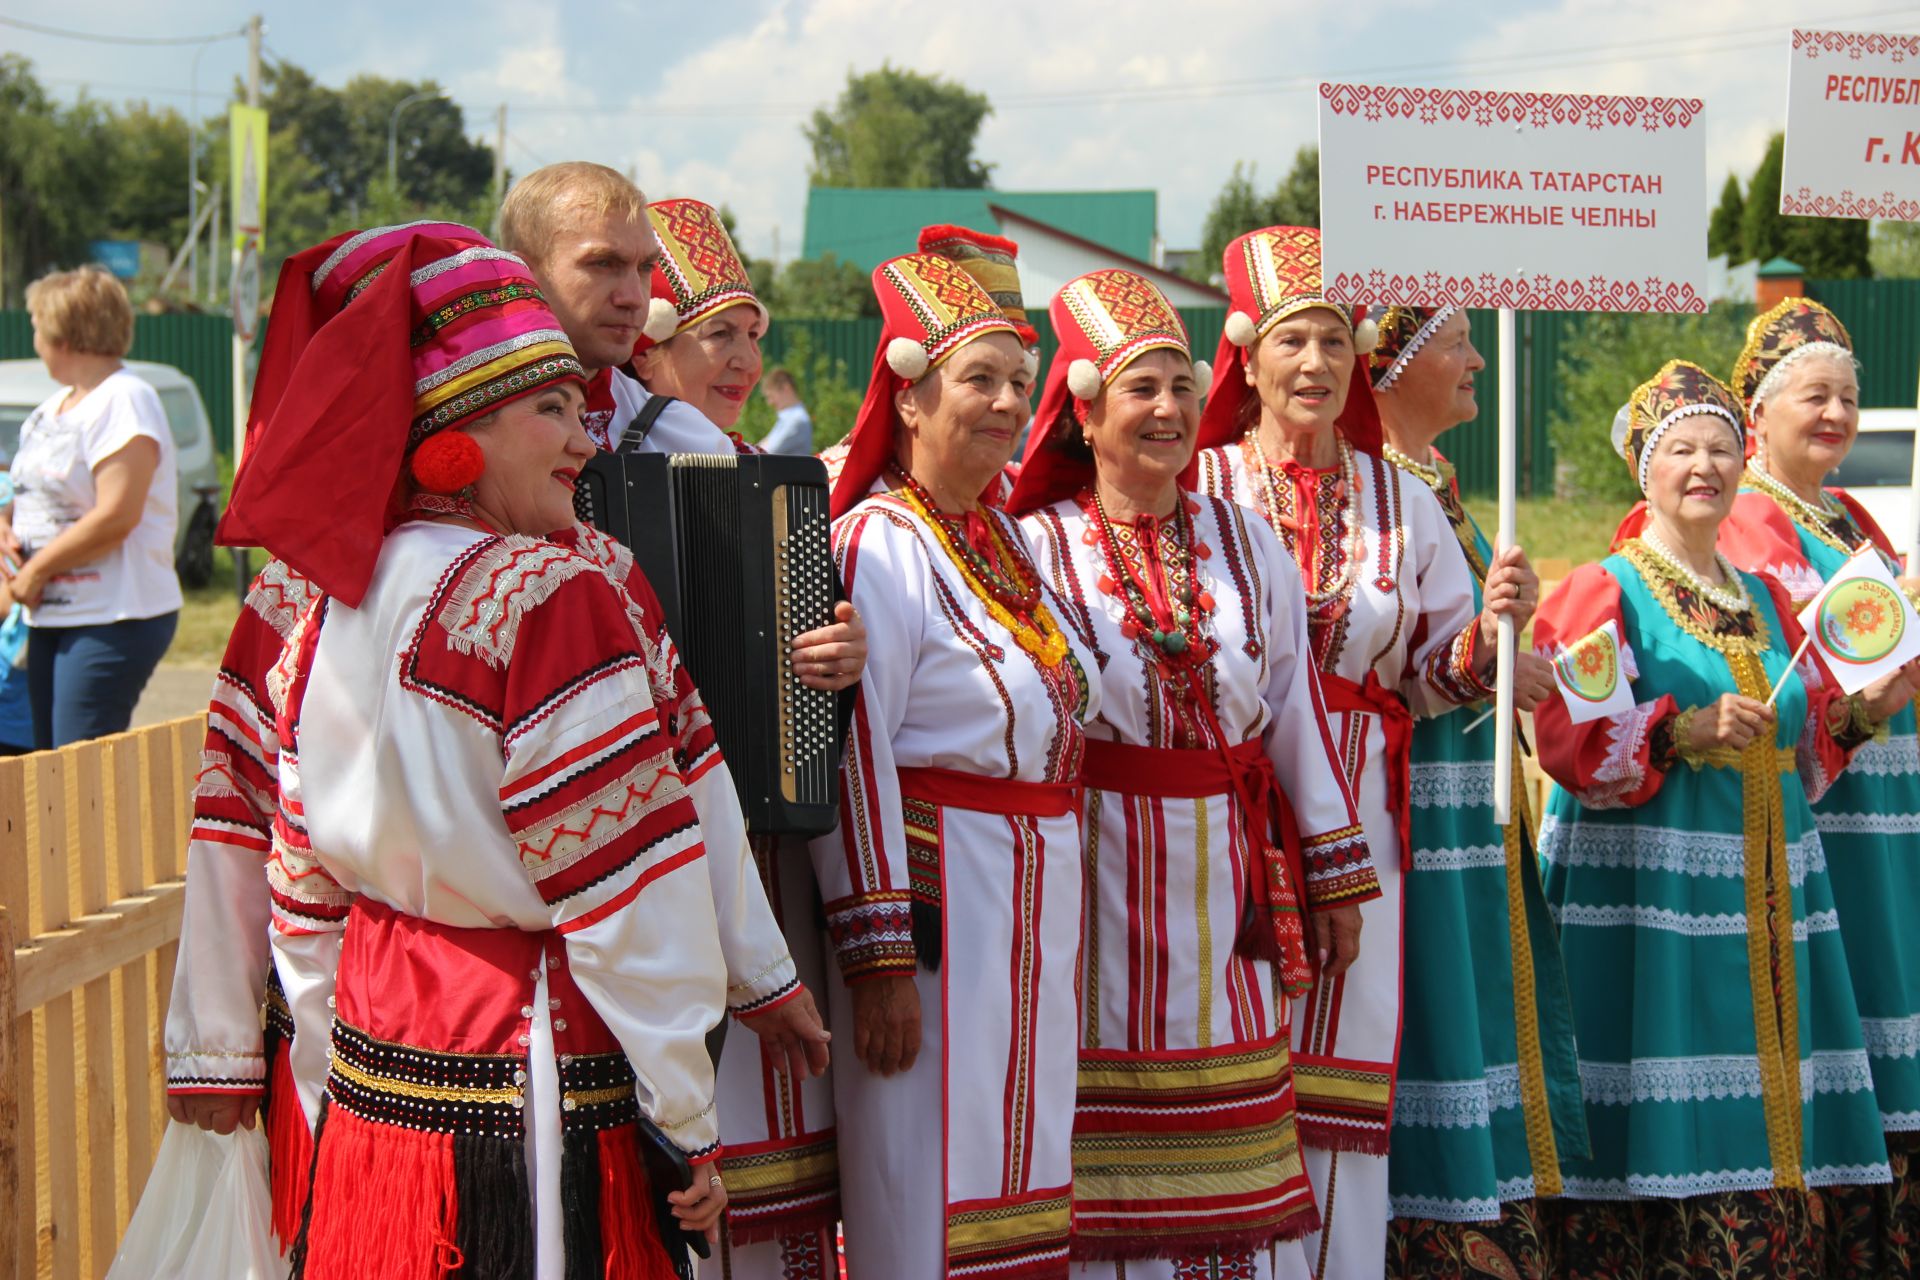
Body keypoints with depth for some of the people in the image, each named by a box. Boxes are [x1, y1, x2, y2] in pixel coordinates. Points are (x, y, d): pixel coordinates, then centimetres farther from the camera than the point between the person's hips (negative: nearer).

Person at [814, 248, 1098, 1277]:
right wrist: (878, 954, -21)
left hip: (1032, 901, 8)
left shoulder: (1002, 537, 12)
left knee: (1019, 1164, 13)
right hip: (935, 897, -8)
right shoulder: (878, 543, -13)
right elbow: (849, 760, -18)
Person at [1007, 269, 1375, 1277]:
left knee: (1220, 1151, 8)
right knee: (1102, 1152, -1)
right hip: (1097, 878, -3)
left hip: (1227, 878, 4)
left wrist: (1335, 873, 10)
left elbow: (1295, 706, 11)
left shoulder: (1248, 544, 9)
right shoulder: (1037, 546, -3)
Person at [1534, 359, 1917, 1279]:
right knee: (1669, 1132, -8)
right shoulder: (1603, 593, -1)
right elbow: (1568, 741, -12)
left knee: (1763, 1105, 4)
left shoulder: (1765, 600, 18)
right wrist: (1685, 731, -23)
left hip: (1762, 886, 6)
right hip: (1645, 888, -6)